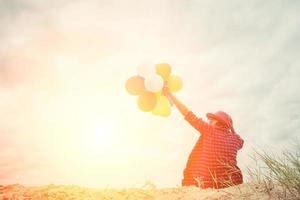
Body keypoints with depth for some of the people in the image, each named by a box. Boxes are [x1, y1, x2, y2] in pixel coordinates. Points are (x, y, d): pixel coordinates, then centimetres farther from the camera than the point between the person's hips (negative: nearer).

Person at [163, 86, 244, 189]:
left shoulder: (209, 130, -5)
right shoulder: (235, 139, 6)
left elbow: (188, 114, -3)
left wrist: (170, 95, 3)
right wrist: (231, 128, 23)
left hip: (210, 184, -4)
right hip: (233, 183, 4)